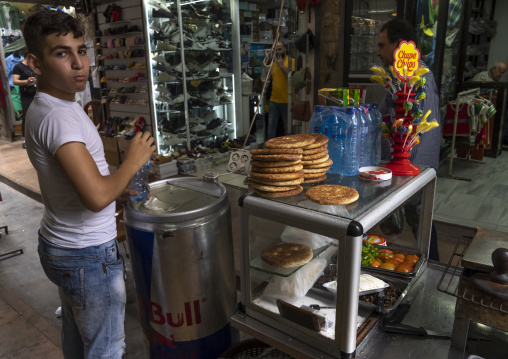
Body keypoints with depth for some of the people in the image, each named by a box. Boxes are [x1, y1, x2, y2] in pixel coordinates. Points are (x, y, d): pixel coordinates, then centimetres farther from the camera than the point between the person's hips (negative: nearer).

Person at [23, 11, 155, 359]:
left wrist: (117, 189, 10)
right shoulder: (59, 116, -25)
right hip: (88, 257, -10)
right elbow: (96, 197, -34)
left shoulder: (44, 107, 7)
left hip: (59, 246, 10)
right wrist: (132, 163, -18)